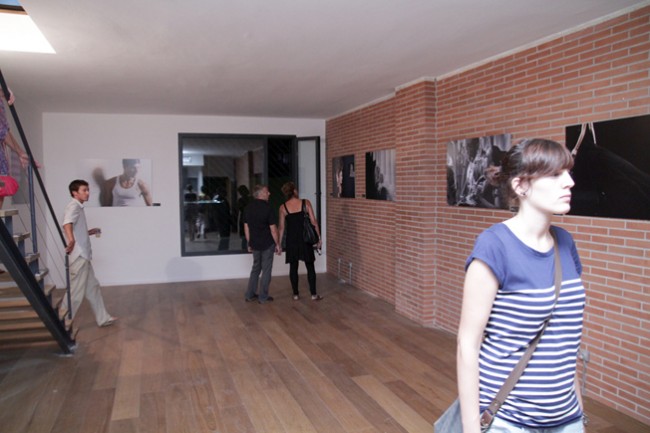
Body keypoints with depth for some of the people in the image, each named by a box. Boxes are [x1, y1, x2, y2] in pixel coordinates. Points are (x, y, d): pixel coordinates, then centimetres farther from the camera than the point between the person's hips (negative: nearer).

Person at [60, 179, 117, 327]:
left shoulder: (79, 208, 17)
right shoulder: (74, 206, -13)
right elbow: (67, 223, -36)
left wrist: (90, 232, 24)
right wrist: (71, 240, -51)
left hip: (83, 255, 10)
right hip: (78, 256, -10)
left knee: (93, 288, 15)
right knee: (76, 291, -2)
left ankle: (103, 318, 23)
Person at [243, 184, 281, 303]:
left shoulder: (248, 208, 3)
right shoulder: (267, 208, -15)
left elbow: (246, 228, 8)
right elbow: (273, 229, -14)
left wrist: (249, 244, 16)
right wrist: (277, 244, -5)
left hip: (255, 244, 6)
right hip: (267, 244, -5)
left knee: (256, 268, 18)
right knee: (266, 270, 5)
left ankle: (250, 295, 21)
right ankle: (263, 297, 11)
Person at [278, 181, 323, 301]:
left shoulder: (283, 207, -3)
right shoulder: (306, 203, -6)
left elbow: (282, 227, 0)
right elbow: (314, 222, -6)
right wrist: (318, 238, 1)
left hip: (291, 240, 1)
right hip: (305, 239, -1)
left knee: (293, 267, 10)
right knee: (310, 267, 7)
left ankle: (296, 294, 15)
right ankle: (314, 294, 10)